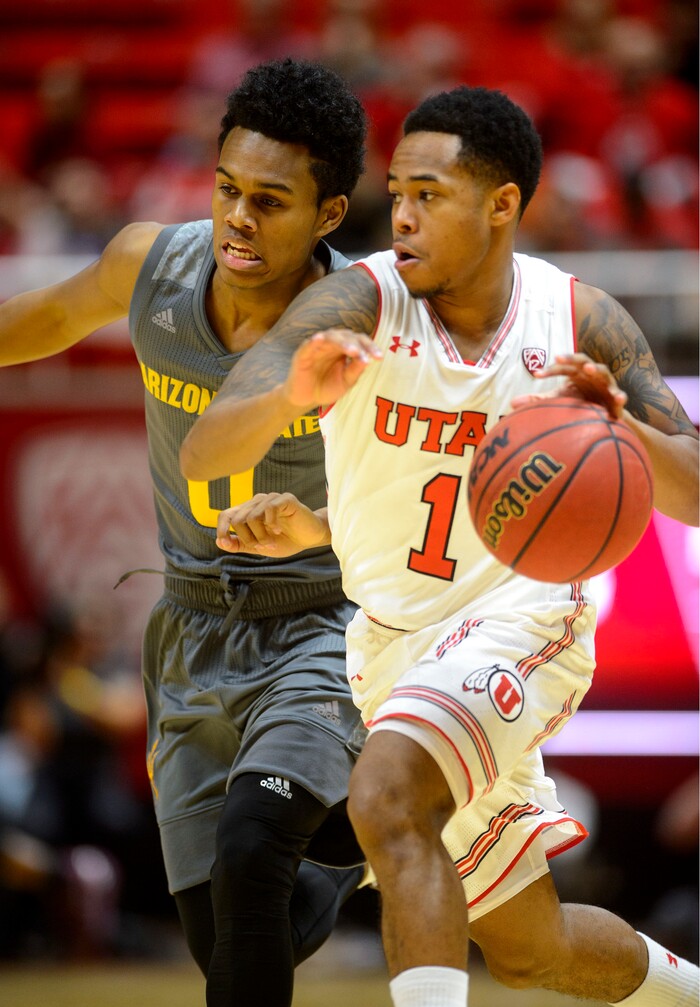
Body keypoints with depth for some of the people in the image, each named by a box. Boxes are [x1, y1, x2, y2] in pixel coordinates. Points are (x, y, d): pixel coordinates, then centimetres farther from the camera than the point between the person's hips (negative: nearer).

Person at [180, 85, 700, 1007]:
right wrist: (293, 395, -45)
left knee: (387, 801, -33)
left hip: (521, 612, -3)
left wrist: (620, 427, -28)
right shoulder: (355, 305, -13)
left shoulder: (583, 325, -9)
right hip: (392, 643, 3)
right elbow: (202, 455, -23)